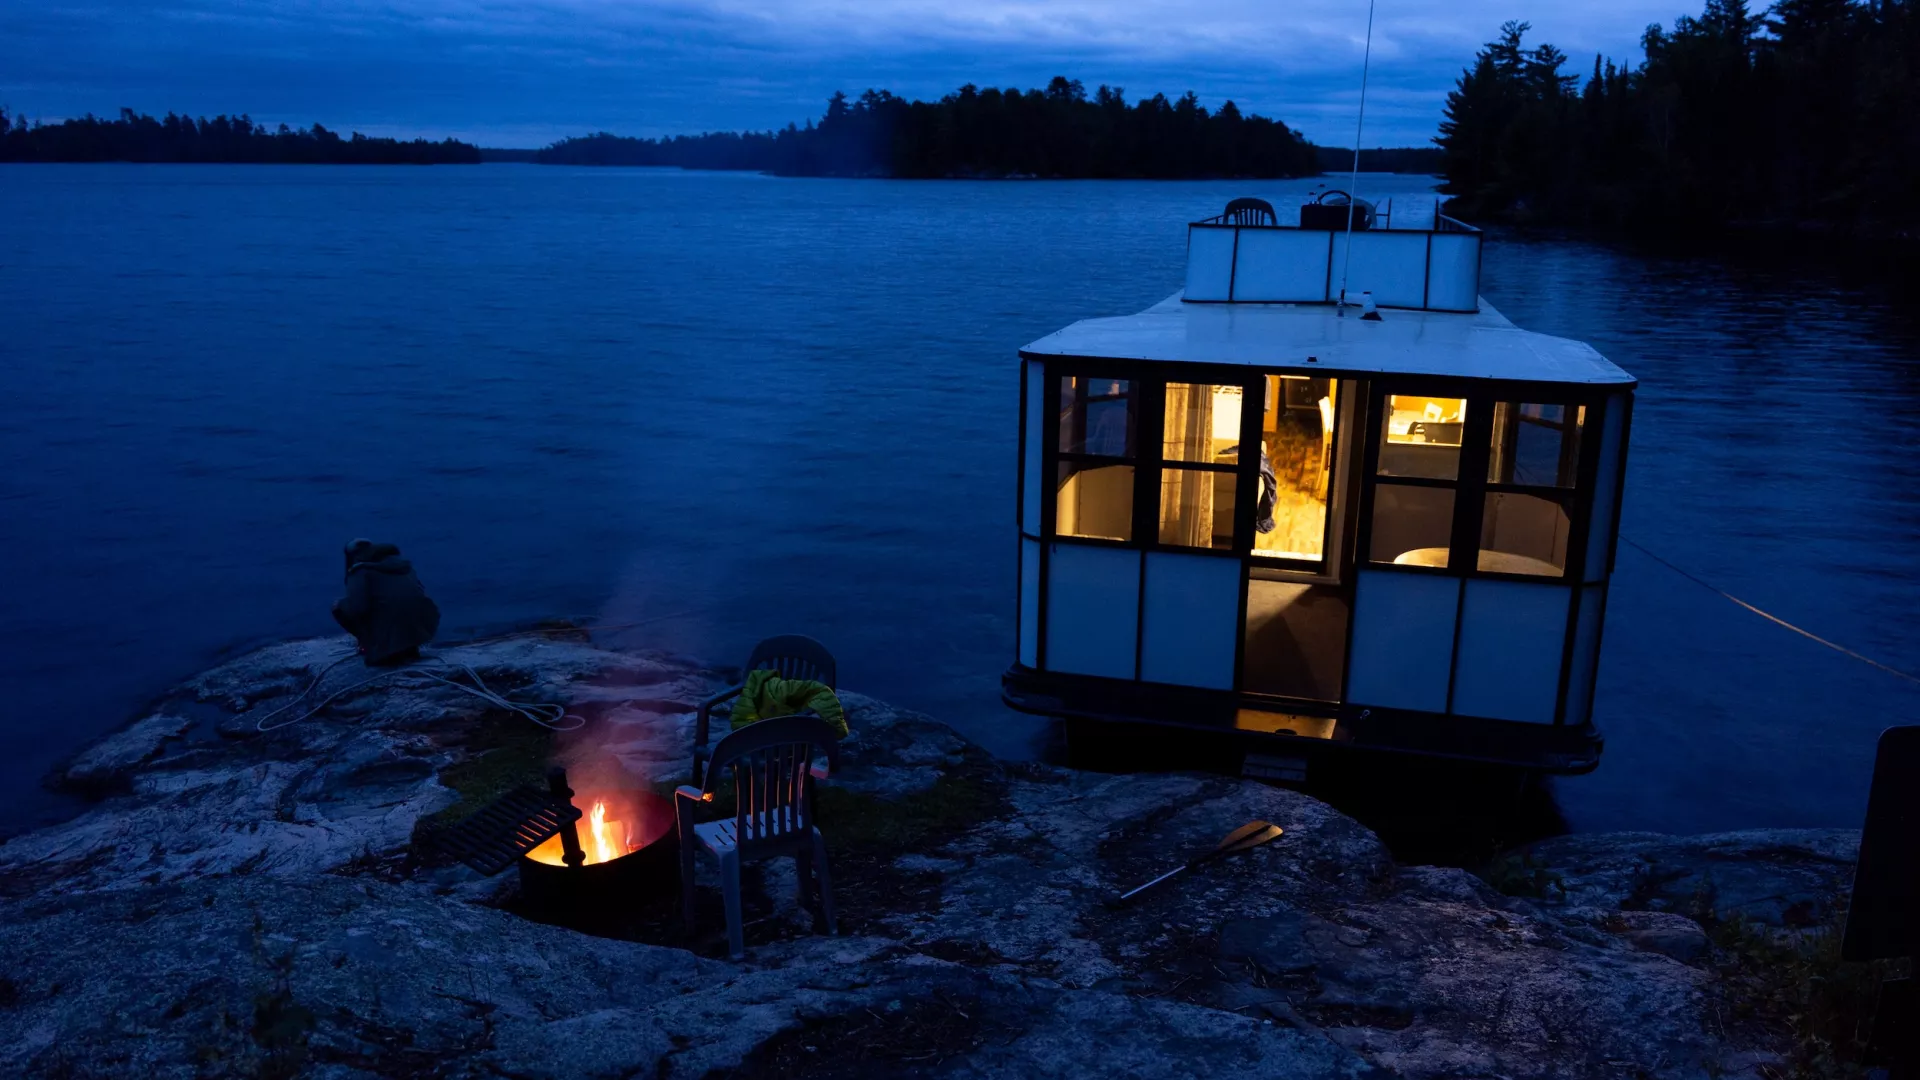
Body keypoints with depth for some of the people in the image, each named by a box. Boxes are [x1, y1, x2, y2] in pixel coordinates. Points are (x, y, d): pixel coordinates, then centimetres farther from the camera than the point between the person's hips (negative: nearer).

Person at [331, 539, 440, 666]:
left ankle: (382, 652, 7)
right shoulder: (400, 563, 22)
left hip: (393, 630, -6)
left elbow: (357, 608, -9)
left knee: (342, 610, 14)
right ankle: (409, 649, 21)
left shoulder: (360, 570, 3)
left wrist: (340, 604, 13)